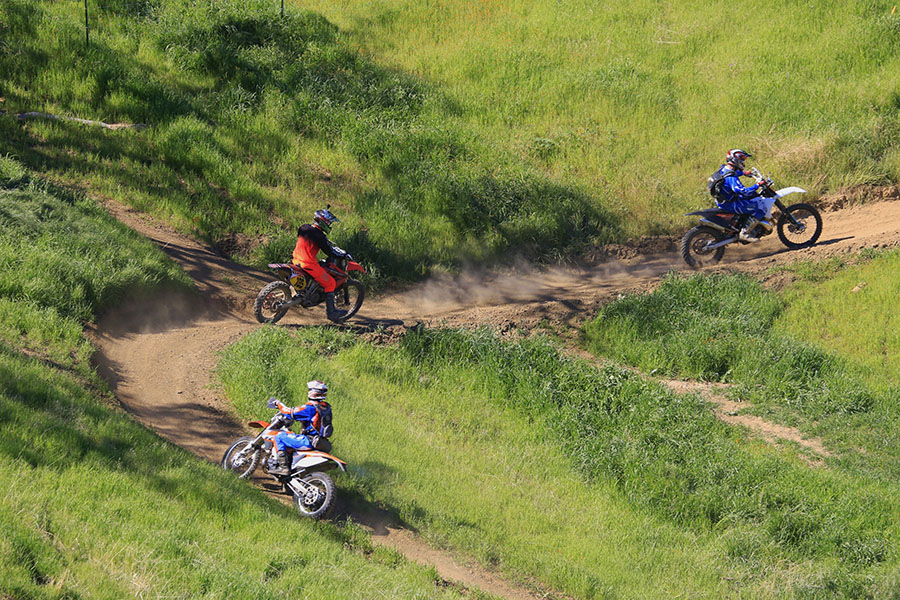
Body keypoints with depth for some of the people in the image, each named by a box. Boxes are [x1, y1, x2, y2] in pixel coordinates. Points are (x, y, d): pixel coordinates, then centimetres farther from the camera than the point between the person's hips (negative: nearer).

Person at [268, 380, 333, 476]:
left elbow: (291, 413, -16)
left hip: (309, 441, -9)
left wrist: (278, 404, -1)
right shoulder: (326, 407, 8)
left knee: (279, 437, -6)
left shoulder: (311, 407, -19)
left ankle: (283, 467, -11)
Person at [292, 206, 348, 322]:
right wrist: (344, 254, 0)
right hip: (309, 264, -9)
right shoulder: (319, 235, -17)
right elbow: (329, 251, -13)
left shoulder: (304, 228, 8)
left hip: (296, 260, 9)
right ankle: (330, 312, 2)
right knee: (330, 283, 1)